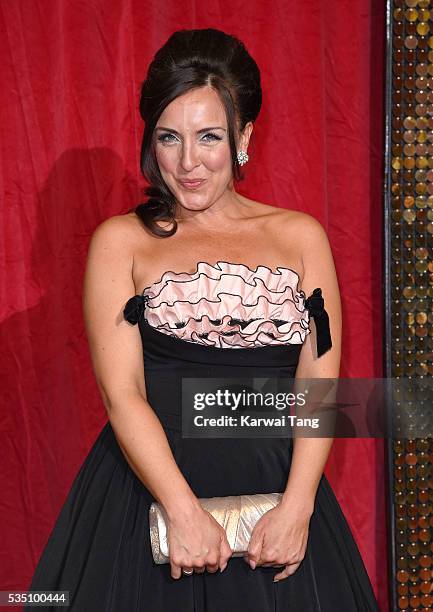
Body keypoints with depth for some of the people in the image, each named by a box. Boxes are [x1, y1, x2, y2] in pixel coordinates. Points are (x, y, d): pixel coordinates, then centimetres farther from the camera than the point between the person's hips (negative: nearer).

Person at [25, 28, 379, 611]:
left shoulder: (301, 236, 7)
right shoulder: (121, 241, 3)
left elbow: (320, 385, 1)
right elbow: (122, 394, -6)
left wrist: (297, 507, -12)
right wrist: (185, 512, -17)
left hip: (275, 490, 2)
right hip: (150, 486, -1)